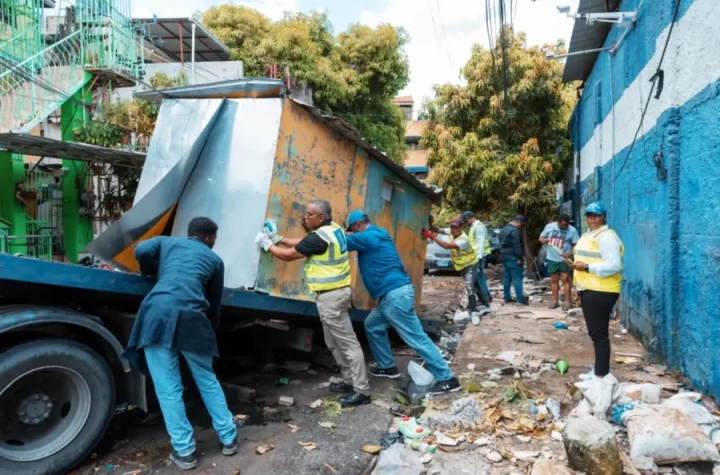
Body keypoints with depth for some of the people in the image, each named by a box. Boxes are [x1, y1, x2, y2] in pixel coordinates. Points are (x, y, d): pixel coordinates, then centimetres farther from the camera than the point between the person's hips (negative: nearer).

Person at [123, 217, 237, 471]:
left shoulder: (166, 241, 24)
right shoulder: (215, 259, 24)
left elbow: (142, 251, 4)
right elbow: (214, 302, 25)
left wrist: (152, 272, 26)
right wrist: (211, 329, 40)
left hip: (158, 312, 0)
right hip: (192, 317, 1)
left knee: (169, 388, 9)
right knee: (208, 381, 19)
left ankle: (184, 451, 15)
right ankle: (229, 439, 27)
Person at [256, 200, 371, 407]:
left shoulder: (319, 237, -21)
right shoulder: (334, 229, 8)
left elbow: (289, 255, -10)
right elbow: (303, 243, 18)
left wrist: (267, 245, 5)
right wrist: (278, 238, 15)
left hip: (330, 295, -10)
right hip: (336, 291, 10)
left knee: (347, 343, -5)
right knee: (334, 342, 19)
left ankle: (362, 391, 2)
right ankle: (350, 381, 28)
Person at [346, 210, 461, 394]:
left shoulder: (367, 237, -11)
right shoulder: (376, 235, 17)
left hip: (395, 294, -10)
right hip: (393, 294, 10)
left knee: (417, 338, -6)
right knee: (372, 325, 22)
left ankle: (447, 379, 0)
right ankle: (387, 366, 30)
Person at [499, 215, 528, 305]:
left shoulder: (503, 229, 16)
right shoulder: (514, 231, -16)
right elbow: (517, 245, -19)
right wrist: (520, 257, -16)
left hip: (504, 256, 9)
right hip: (512, 257, -9)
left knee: (506, 278, 11)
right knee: (517, 278, -7)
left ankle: (507, 298, 13)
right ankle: (520, 299, -9)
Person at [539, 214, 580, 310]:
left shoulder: (572, 230, -9)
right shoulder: (549, 227, -1)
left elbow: (576, 244, -8)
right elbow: (541, 238, 9)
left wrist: (570, 253, -23)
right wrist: (545, 240, -14)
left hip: (564, 259, -3)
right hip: (552, 258, 3)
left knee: (565, 279, -3)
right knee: (554, 280, 10)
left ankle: (568, 301, 3)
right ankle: (555, 301, 19)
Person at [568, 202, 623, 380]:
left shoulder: (606, 237, -15)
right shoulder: (587, 235, 17)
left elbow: (614, 265, -24)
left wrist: (587, 267, -26)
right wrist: (579, 286, 24)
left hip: (601, 292, -10)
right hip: (589, 290, 10)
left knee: (599, 333, -7)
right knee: (595, 332, 16)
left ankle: (602, 375, -1)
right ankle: (598, 370, 26)